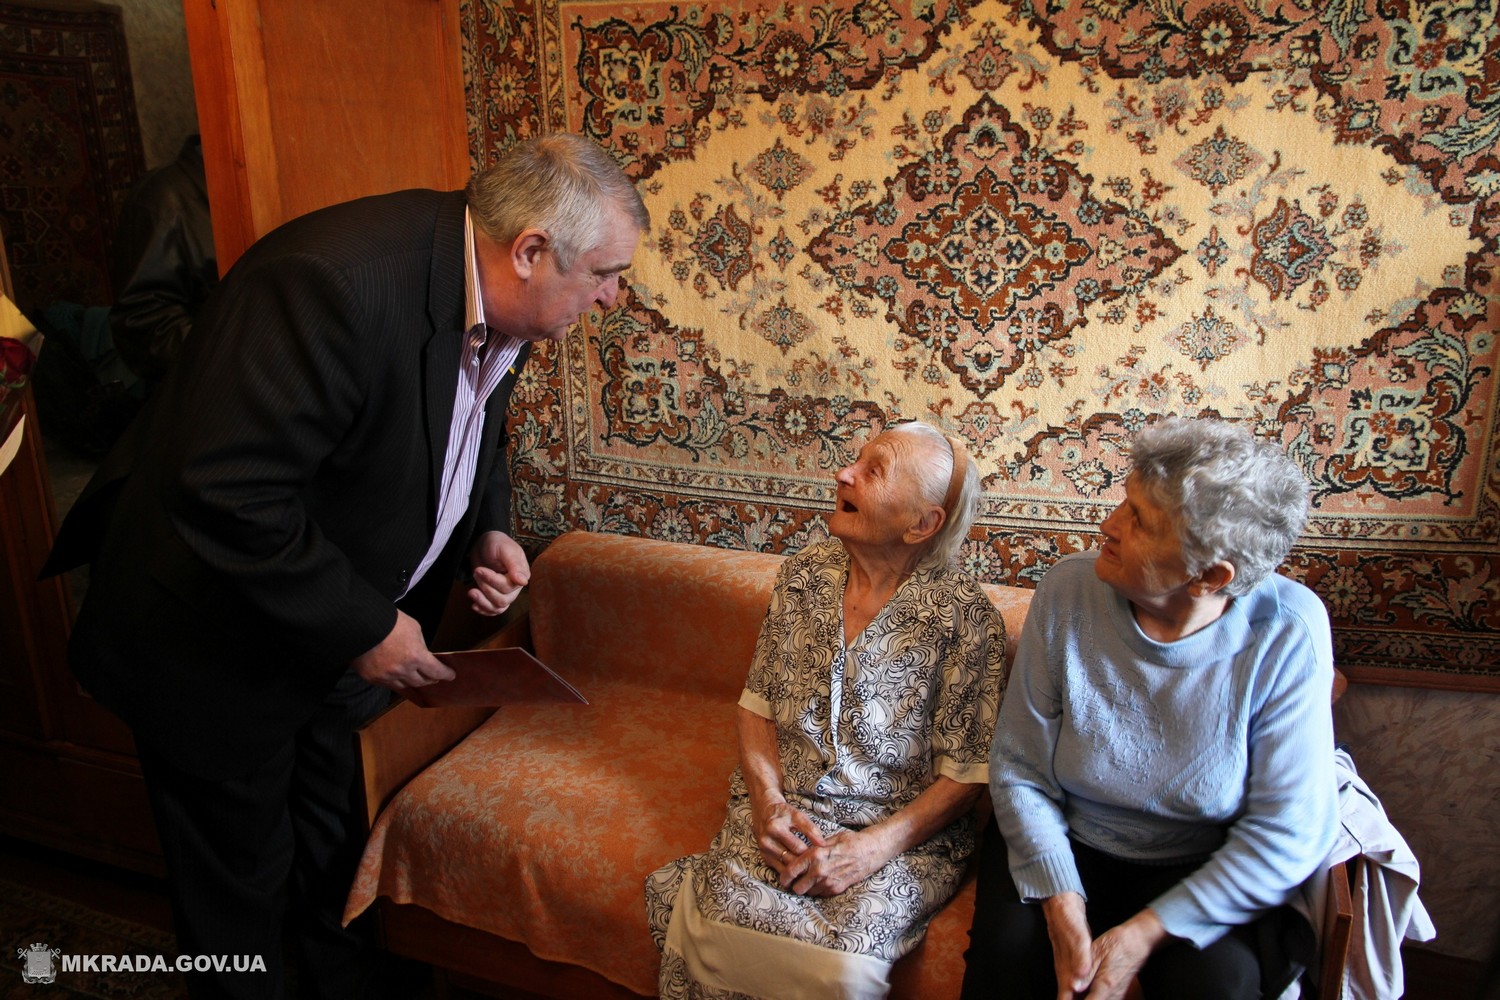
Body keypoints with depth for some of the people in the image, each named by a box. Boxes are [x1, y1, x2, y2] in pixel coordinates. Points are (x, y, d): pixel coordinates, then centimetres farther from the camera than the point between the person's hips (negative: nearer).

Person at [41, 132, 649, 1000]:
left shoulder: (500, 306, -7)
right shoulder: (334, 284, -35)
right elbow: (228, 498, -35)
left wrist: (487, 531, -6)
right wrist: (363, 627, -26)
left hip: (335, 632, 8)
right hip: (216, 647, -7)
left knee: (332, 844, 26)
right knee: (242, 873, 14)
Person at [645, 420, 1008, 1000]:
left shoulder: (964, 615, -11)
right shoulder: (803, 575, 2)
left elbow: (966, 776, -8)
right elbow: (757, 705, 7)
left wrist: (873, 847, -19)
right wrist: (767, 801, -9)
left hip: (904, 831, -2)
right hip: (784, 808, 2)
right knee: (722, 918, -25)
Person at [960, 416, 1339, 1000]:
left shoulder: (1288, 632, -18)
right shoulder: (1068, 590, -14)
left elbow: (1286, 832, -14)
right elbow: (1020, 769, -10)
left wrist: (1145, 933, -19)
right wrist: (1065, 913, -21)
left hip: (1206, 871, 0)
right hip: (1066, 848, 1)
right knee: (1008, 943, -25)